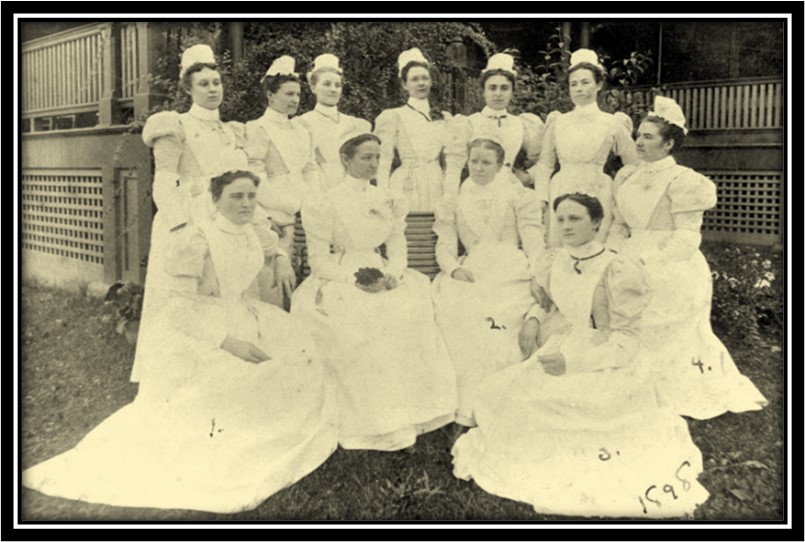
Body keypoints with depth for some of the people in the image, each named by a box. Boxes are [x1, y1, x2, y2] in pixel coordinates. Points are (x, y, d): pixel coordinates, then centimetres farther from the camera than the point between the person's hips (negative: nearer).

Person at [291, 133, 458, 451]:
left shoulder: (390, 201, 14)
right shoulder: (325, 205, -2)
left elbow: (397, 249, 13)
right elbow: (319, 261, -4)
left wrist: (393, 273, -8)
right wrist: (355, 278, -17)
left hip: (382, 278, 5)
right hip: (339, 281, -4)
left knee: (414, 308, -23)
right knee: (368, 318, -31)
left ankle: (409, 411, -11)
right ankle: (374, 424, -20)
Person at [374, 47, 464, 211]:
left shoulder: (443, 118, 15)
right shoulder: (392, 117, 4)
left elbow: (454, 160, 12)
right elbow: (383, 161, -1)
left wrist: (451, 196, 0)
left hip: (437, 190, 3)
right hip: (407, 190, -3)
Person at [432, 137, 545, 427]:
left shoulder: (519, 197, 19)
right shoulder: (452, 203, 24)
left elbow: (534, 242, 7)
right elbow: (444, 246, 12)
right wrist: (454, 268, -11)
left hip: (512, 272, -1)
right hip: (471, 273, 2)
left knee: (495, 312, -34)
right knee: (448, 304, -31)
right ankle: (466, 401, -26)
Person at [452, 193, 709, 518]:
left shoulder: (618, 272, -13)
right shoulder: (551, 262, 5)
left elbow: (627, 340, -12)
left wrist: (573, 361, -22)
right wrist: (534, 318, -1)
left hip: (600, 368, -5)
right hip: (554, 358, 6)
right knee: (509, 390, -10)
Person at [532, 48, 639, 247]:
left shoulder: (613, 123, 4)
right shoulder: (557, 122, 8)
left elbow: (633, 165, 10)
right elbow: (544, 164, 8)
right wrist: (542, 199, 0)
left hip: (596, 195, -1)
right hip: (561, 196, 1)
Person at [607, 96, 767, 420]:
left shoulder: (682, 180, -12)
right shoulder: (626, 177, 9)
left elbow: (687, 237, -15)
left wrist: (646, 257, -20)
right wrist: (615, 253, -3)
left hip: (672, 273, -6)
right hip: (634, 269, 6)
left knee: (674, 340, 3)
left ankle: (684, 400, 21)